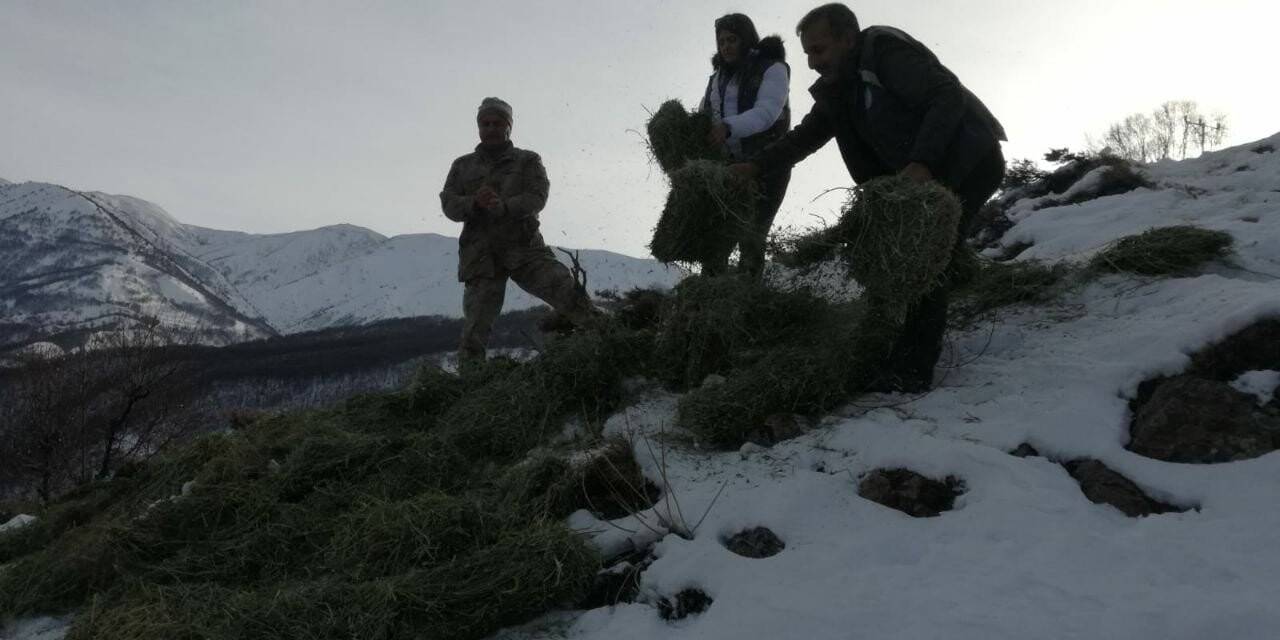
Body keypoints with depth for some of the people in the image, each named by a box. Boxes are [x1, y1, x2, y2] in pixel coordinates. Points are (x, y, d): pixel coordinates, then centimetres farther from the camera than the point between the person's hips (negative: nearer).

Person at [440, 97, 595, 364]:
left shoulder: (528, 161, 12)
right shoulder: (462, 166, 18)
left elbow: (537, 197, -5)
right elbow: (449, 205, 6)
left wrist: (504, 207, -25)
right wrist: (475, 203, -17)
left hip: (523, 246, -1)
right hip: (481, 256, 1)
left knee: (565, 288, -20)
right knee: (476, 324, -3)